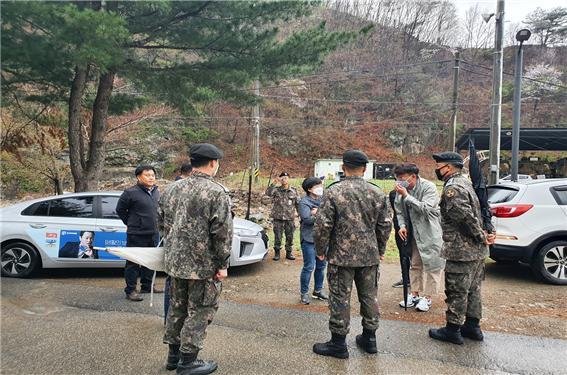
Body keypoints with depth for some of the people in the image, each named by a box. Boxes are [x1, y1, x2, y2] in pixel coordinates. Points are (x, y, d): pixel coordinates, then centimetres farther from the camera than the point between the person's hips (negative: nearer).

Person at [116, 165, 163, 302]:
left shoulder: (156, 191, 7)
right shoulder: (131, 192, -13)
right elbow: (120, 209, -3)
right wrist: (130, 222, 2)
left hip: (153, 234, 7)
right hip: (137, 234, -7)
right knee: (133, 263, 1)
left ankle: (147, 286, 31)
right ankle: (130, 290, 10)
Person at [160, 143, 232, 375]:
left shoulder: (172, 189, 5)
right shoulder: (216, 192, -15)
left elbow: (163, 224, 12)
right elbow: (222, 233, -18)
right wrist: (222, 264, -9)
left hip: (175, 261, 7)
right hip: (204, 265, -7)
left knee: (177, 308, 19)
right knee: (199, 311, 6)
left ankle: (174, 354, 31)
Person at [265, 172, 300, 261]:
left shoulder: (293, 191, 5)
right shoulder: (276, 190, 0)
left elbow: (298, 203, 8)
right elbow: (268, 193, -20)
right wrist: (274, 183, -29)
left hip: (290, 219, 2)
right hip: (278, 218, -1)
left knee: (290, 237, 9)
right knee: (277, 237, 4)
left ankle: (288, 253, 22)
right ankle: (277, 253, 17)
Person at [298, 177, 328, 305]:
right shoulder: (304, 202, -9)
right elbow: (307, 219, -22)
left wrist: (317, 213, -16)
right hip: (309, 239, -6)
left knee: (321, 265, 15)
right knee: (309, 267, -3)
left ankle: (318, 290, 31)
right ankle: (304, 293, 12)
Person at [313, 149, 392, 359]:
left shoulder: (334, 192, -12)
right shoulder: (377, 193, 1)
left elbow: (322, 225, -14)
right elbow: (385, 224, 6)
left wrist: (321, 250, 0)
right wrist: (380, 250, 18)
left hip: (341, 256, -4)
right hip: (370, 256, 5)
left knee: (340, 298, 6)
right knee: (369, 296, 16)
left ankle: (338, 343, 16)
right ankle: (369, 338, 30)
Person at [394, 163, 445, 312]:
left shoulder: (428, 187, -18)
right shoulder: (401, 190, -3)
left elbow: (426, 209, -30)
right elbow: (400, 211, 8)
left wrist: (406, 196, -31)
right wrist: (402, 225, -8)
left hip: (431, 231, -5)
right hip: (414, 232, 6)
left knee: (432, 265, 2)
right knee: (415, 264, 14)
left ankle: (427, 297, 14)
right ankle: (415, 294, 26)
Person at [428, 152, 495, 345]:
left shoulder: (452, 188, -19)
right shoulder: (464, 182, 14)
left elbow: (466, 217, -28)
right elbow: (476, 213, 18)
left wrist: (481, 236, -15)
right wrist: (486, 234, 11)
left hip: (461, 251, -10)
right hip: (477, 250, 10)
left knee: (456, 291, 2)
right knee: (472, 289, 19)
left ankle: (453, 330, 14)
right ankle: (472, 326, 30)